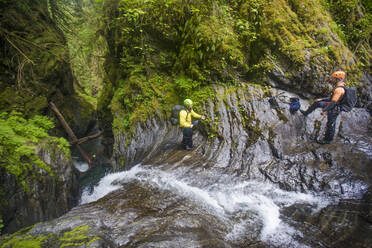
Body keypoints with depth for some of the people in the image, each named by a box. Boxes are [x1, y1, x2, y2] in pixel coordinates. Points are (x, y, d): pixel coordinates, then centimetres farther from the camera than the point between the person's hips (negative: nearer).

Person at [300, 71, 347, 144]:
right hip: (332, 106, 10)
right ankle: (306, 113, 25)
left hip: (334, 109, -10)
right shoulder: (339, 87, 6)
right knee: (317, 102, 11)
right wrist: (322, 99, 16)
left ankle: (328, 140, 22)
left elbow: (333, 102, -30)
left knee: (330, 124, 6)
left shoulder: (339, 89, -27)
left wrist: (325, 110, -25)